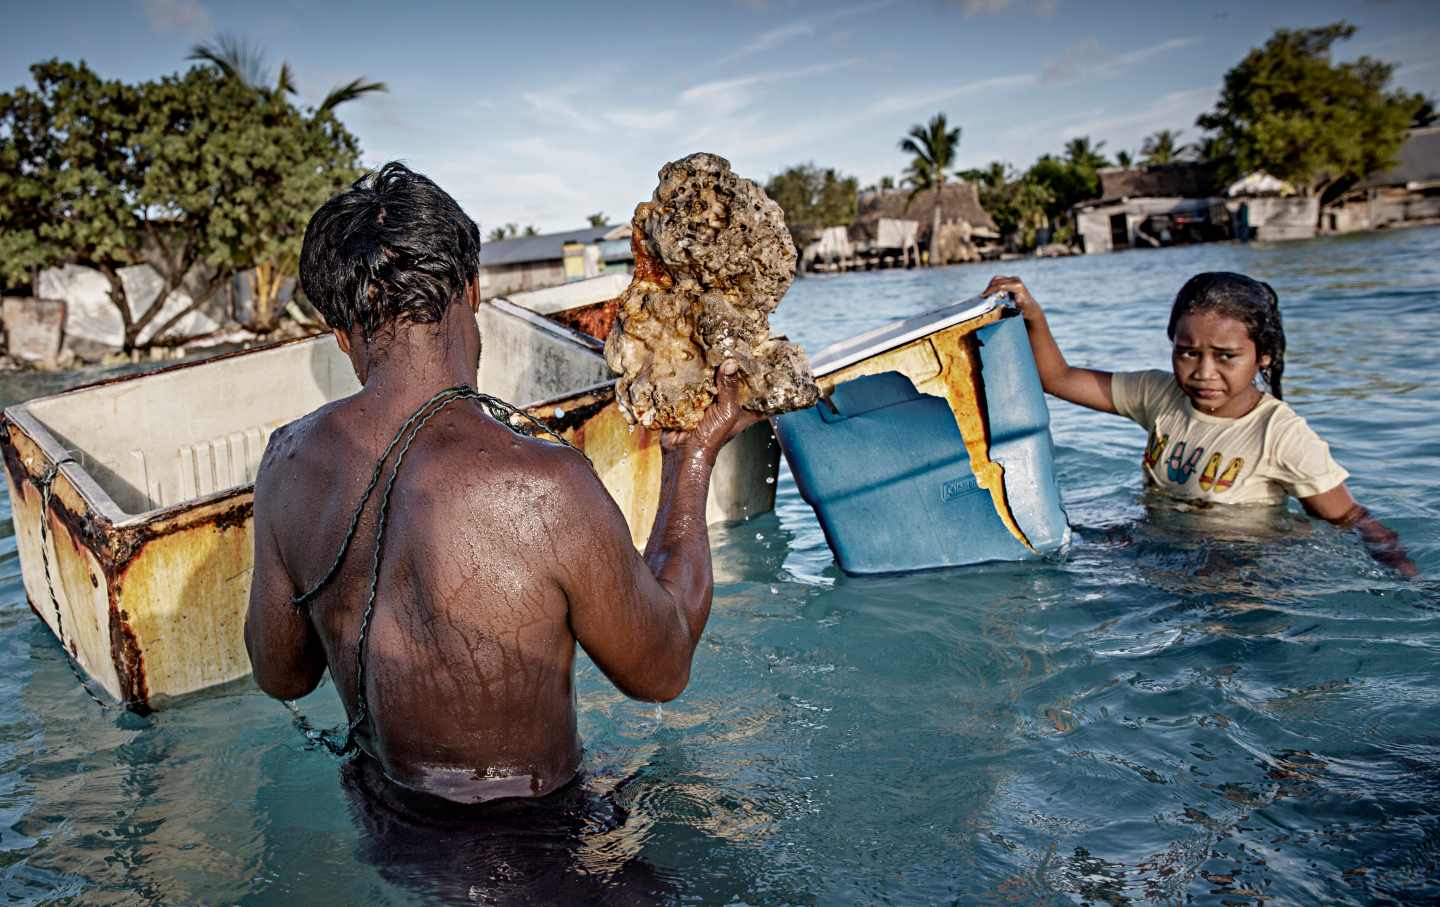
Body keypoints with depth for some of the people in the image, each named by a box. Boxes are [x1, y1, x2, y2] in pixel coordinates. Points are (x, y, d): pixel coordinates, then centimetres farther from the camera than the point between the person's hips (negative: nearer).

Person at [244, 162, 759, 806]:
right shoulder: (545, 489, -32)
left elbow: (280, 674, 2)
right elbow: (661, 673, -13)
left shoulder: (287, 460, -13)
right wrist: (692, 459, -7)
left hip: (381, 815, 6)